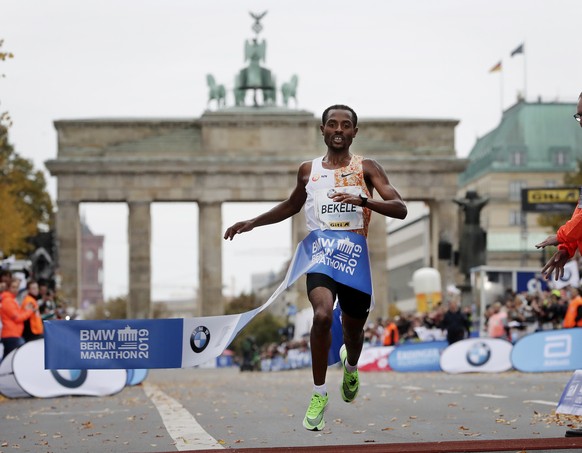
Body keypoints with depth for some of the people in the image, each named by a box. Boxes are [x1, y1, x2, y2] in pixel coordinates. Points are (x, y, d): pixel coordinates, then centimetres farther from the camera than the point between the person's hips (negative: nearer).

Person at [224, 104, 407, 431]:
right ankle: (319, 395, -14)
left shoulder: (366, 168, 3)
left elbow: (400, 209, -8)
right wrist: (252, 223, 21)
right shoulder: (308, 170, 11)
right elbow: (291, 207, 30)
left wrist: (363, 201, -24)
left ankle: (351, 367, 52)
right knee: (323, 314, -27)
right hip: (320, 254, 0)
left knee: (354, 330, 13)